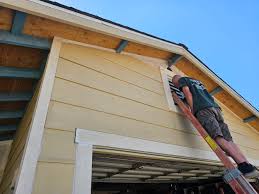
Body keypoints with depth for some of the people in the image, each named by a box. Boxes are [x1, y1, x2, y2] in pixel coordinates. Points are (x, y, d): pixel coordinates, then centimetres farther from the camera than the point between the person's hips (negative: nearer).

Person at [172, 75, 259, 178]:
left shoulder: (182, 79, 19)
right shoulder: (197, 81, 39)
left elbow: (188, 94, 4)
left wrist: (193, 111, -1)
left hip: (203, 109, -7)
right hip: (215, 107, 7)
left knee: (219, 138, -20)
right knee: (228, 140, -3)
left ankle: (244, 166, -33)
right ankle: (248, 166, -16)